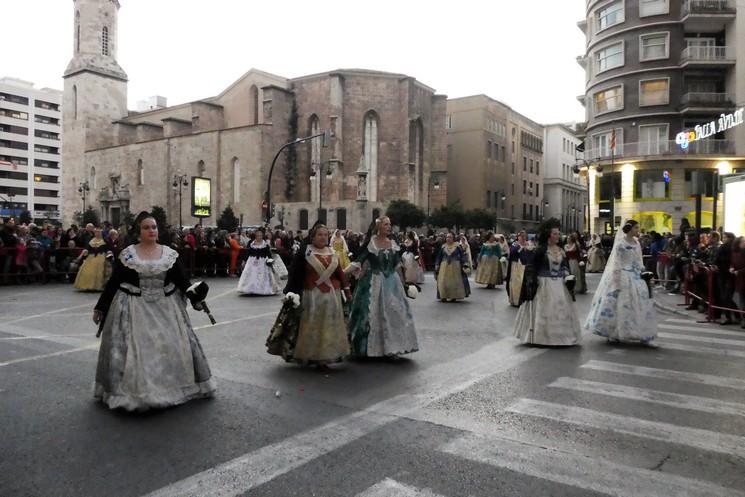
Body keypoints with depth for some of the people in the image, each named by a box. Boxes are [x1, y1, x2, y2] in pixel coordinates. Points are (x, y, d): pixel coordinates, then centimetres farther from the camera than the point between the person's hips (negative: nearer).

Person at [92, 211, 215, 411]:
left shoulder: (170, 253, 3)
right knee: (134, 348, 0)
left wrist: (195, 299, -5)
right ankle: (133, 391, 15)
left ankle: (173, 386, 23)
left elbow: (182, 280, 3)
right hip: (135, 308, -2)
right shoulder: (127, 254, -2)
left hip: (166, 307, 2)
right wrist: (100, 307, -1)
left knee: (172, 346, 6)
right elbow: (113, 283, 0)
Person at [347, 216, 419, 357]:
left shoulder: (393, 244, 7)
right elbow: (358, 261, -12)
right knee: (373, 314, 2)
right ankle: (372, 347, 15)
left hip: (392, 283, 4)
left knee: (394, 314, 5)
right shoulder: (369, 243, -7)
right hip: (374, 283, -4)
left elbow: (397, 266, 11)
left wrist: (403, 284, 12)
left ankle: (390, 346, 18)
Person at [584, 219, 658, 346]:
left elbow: (639, 261, 16)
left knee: (641, 305, 4)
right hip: (623, 277, -7)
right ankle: (613, 334, 14)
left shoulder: (637, 244, 10)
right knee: (620, 306, 0)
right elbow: (616, 264, -13)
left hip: (636, 277, 7)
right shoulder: (621, 244, -10)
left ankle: (643, 336, 10)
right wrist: (617, 282, -16)